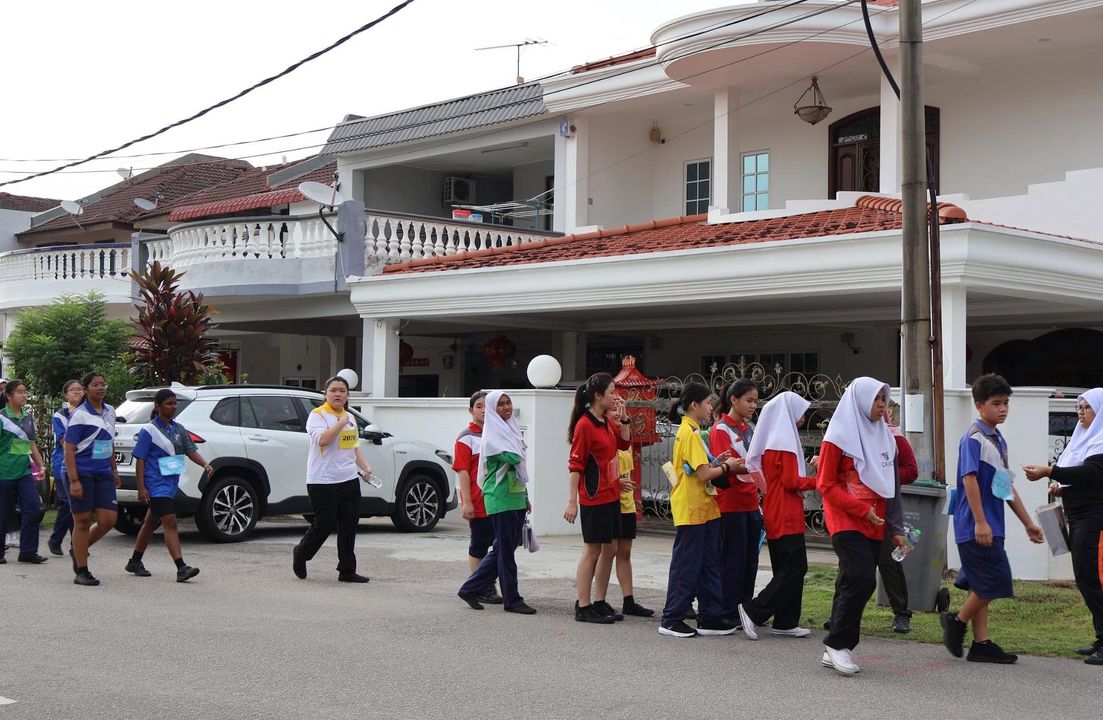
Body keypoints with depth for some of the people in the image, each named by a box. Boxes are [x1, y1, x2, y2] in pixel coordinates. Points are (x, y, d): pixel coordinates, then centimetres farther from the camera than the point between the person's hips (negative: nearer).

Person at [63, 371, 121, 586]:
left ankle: (78, 550, 25)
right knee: (83, 521, 0)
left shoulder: (110, 412, 11)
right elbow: (69, 449, -12)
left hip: (103, 474, 6)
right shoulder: (79, 415, -9)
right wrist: (74, 480, -18)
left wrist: (114, 471, 21)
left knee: (108, 520, 0)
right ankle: (81, 572, 8)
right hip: (82, 474, -6)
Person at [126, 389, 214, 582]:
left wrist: (205, 465, -13)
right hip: (156, 485, -7)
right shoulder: (149, 430, -9)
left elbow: (191, 451, 6)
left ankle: (135, 562, 32)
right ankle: (181, 568, -21)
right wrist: (141, 488, -14)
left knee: (151, 522, 18)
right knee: (170, 523, -15)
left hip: (171, 484, 7)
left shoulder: (179, 429, 10)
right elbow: (140, 460, -9)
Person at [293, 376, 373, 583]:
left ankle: (347, 571, 11)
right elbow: (322, 440, -24)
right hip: (323, 481, -7)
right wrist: (341, 423, -20)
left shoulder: (350, 417, 17)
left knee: (349, 527, 5)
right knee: (324, 525, -3)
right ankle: (300, 555, 23)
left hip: (349, 480, 7)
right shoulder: (318, 415, -6)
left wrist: (366, 467, 11)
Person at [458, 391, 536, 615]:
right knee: (505, 550, -3)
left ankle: (471, 589, 18)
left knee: (502, 549, 10)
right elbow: (513, 458, -23)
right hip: (501, 499, -9)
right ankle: (512, 600, 4)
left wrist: (526, 498, 19)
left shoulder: (513, 430, 17)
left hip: (516, 497, 9)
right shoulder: (492, 434, -9)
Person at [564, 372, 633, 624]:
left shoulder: (607, 421, 9)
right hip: (593, 499, -8)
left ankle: (600, 603, 20)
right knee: (592, 551, -2)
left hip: (611, 496, 8)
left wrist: (623, 417, 8)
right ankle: (583, 607, 5)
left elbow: (624, 443, 23)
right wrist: (572, 501, -18)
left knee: (608, 550, 11)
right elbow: (575, 466, -15)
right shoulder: (584, 425, -15)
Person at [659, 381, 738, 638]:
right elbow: (704, 474, -20)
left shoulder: (687, 431, 15)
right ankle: (671, 620, 4)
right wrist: (726, 467, -5)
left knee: (709, 564, 10)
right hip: (692, 510, -10)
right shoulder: (691, 433, -16)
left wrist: (715, 462, 6)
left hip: (702, 509, 10)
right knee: (686, 565, -3)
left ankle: (709, 619, 14)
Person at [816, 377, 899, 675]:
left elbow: (889, 485, 21)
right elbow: (826, 485, -8)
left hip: (873, 525, 7)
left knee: (851, 584, 6)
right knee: (862, 579, -18)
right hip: (846, 522, -7)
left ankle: (835, 650, 12)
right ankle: (837, 644, -7)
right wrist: (862, 510, -15)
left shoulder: (884, 436, 15)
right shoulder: (839, 436, -6)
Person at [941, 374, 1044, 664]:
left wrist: (1027, 523, 22)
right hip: (977, 527, -9)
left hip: (991, 526, 9)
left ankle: (981, 643, 12)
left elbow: (1007, 486, 22)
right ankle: (957, 622, 7)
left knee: (981, 586, 9)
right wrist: (980, 522, -21)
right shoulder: (974, 438, -10)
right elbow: (969, 478, -17)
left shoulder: (999, 440, 17)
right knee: (994, 580, -10)